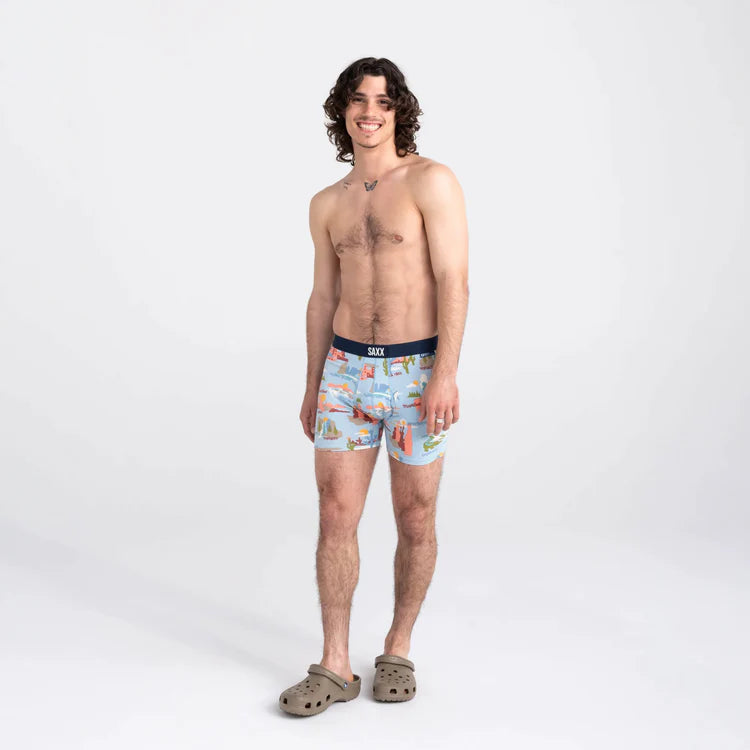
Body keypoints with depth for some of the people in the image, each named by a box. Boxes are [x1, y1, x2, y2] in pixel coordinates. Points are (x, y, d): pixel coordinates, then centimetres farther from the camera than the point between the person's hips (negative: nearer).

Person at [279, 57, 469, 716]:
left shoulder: (430, 182, -5)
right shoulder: (328, 204, 10)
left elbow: (454, 281, -12)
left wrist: (446, 373, -20)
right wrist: (312, 386, 16)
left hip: (418, 370, -4)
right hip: (346, 368, 4)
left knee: (415, 520, 7)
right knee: (336, 516, 1)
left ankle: (398, 648, 26)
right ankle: (335, 666, 11)